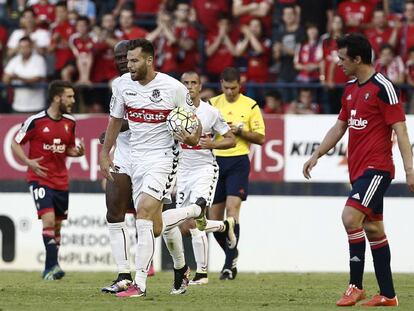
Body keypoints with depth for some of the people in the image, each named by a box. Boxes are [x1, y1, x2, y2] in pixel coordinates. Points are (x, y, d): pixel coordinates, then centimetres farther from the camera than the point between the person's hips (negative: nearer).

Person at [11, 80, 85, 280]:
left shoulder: (70, 122, 6)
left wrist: (78, 152, -3)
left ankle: (49, 269, 19)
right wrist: (28, 162, -18)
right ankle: (53, 266, -21)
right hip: (39, 179, -6)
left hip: (61, 181, 6)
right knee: (48, 220, -20)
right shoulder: (36, 121, -11)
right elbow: (15, 144, -3)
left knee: (57, 225, 9)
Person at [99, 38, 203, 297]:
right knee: (155, 228, 7)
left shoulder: (174, 88, -12)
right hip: (136, 157, 5)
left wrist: (193, 138, -22)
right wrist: (105, 154, 16)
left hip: (163, 157, -5)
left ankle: (140, 284, -21)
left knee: (144, 213, -21)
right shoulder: (122, 85, 2)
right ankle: (181, 267, 33)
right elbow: (116, 120, 16)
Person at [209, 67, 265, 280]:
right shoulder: (212, 104, 8)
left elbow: (260, 138, 1)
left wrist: (240, 131, -13)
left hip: (238, 161, -4)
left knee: (232, 208, -17)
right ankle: (231, 254, 27)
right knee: (214, 217, 3)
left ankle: (230, 264, -16)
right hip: (216, 160, 4)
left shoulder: (250, 106, 1)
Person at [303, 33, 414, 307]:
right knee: (372, 229, 9)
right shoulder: (351, 88, 14)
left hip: (377, 168, -9)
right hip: (358, 169, 9)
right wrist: (317, 155, 20)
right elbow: (340, 127, 24)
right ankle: (388, 295, 14)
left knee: (351, 217, -20)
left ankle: (356, 286, -13)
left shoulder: (383, 87, -12)